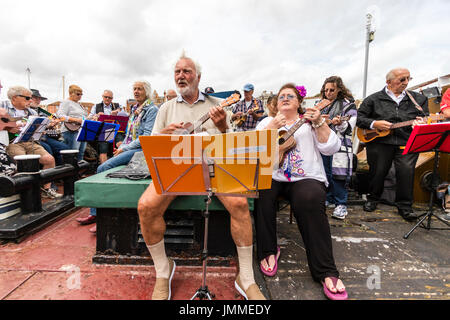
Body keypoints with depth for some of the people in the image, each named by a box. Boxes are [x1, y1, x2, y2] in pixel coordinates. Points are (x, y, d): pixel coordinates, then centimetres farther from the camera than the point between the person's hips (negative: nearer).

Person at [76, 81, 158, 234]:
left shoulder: (152, 110, -5)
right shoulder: (135, 109, 23)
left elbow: (147, 137, -15)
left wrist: (125, 148, -14)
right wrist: (121, 148, 6)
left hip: (141, 150, -8)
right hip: (128, 149, 8)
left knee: (104, 168, -22)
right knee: (101, 169, -6)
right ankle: (95, 213, 2)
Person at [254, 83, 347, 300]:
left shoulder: (310, 122, 16)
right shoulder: (268, 121, 18)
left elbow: (331, 148, 2)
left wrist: (319, 123, -9)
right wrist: (272, 126, -13)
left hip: (306, 178, -1)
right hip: (272, 176, 2)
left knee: (310, 200, -32)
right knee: (261, 193, -30)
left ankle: (325, 271, -19)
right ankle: (268, 251, -10)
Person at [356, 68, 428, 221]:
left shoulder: (419, 99, 17)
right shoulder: (374, 99, 8)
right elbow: (358, 117, 5)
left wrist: (421, 123, -7)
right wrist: (374, 124, -10)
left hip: (407, 143, 2)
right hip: (379, 142, -1)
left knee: (407, 171, -14)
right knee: (377, 172, 0)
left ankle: (404, 205, 4)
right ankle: (372, 198, 25)